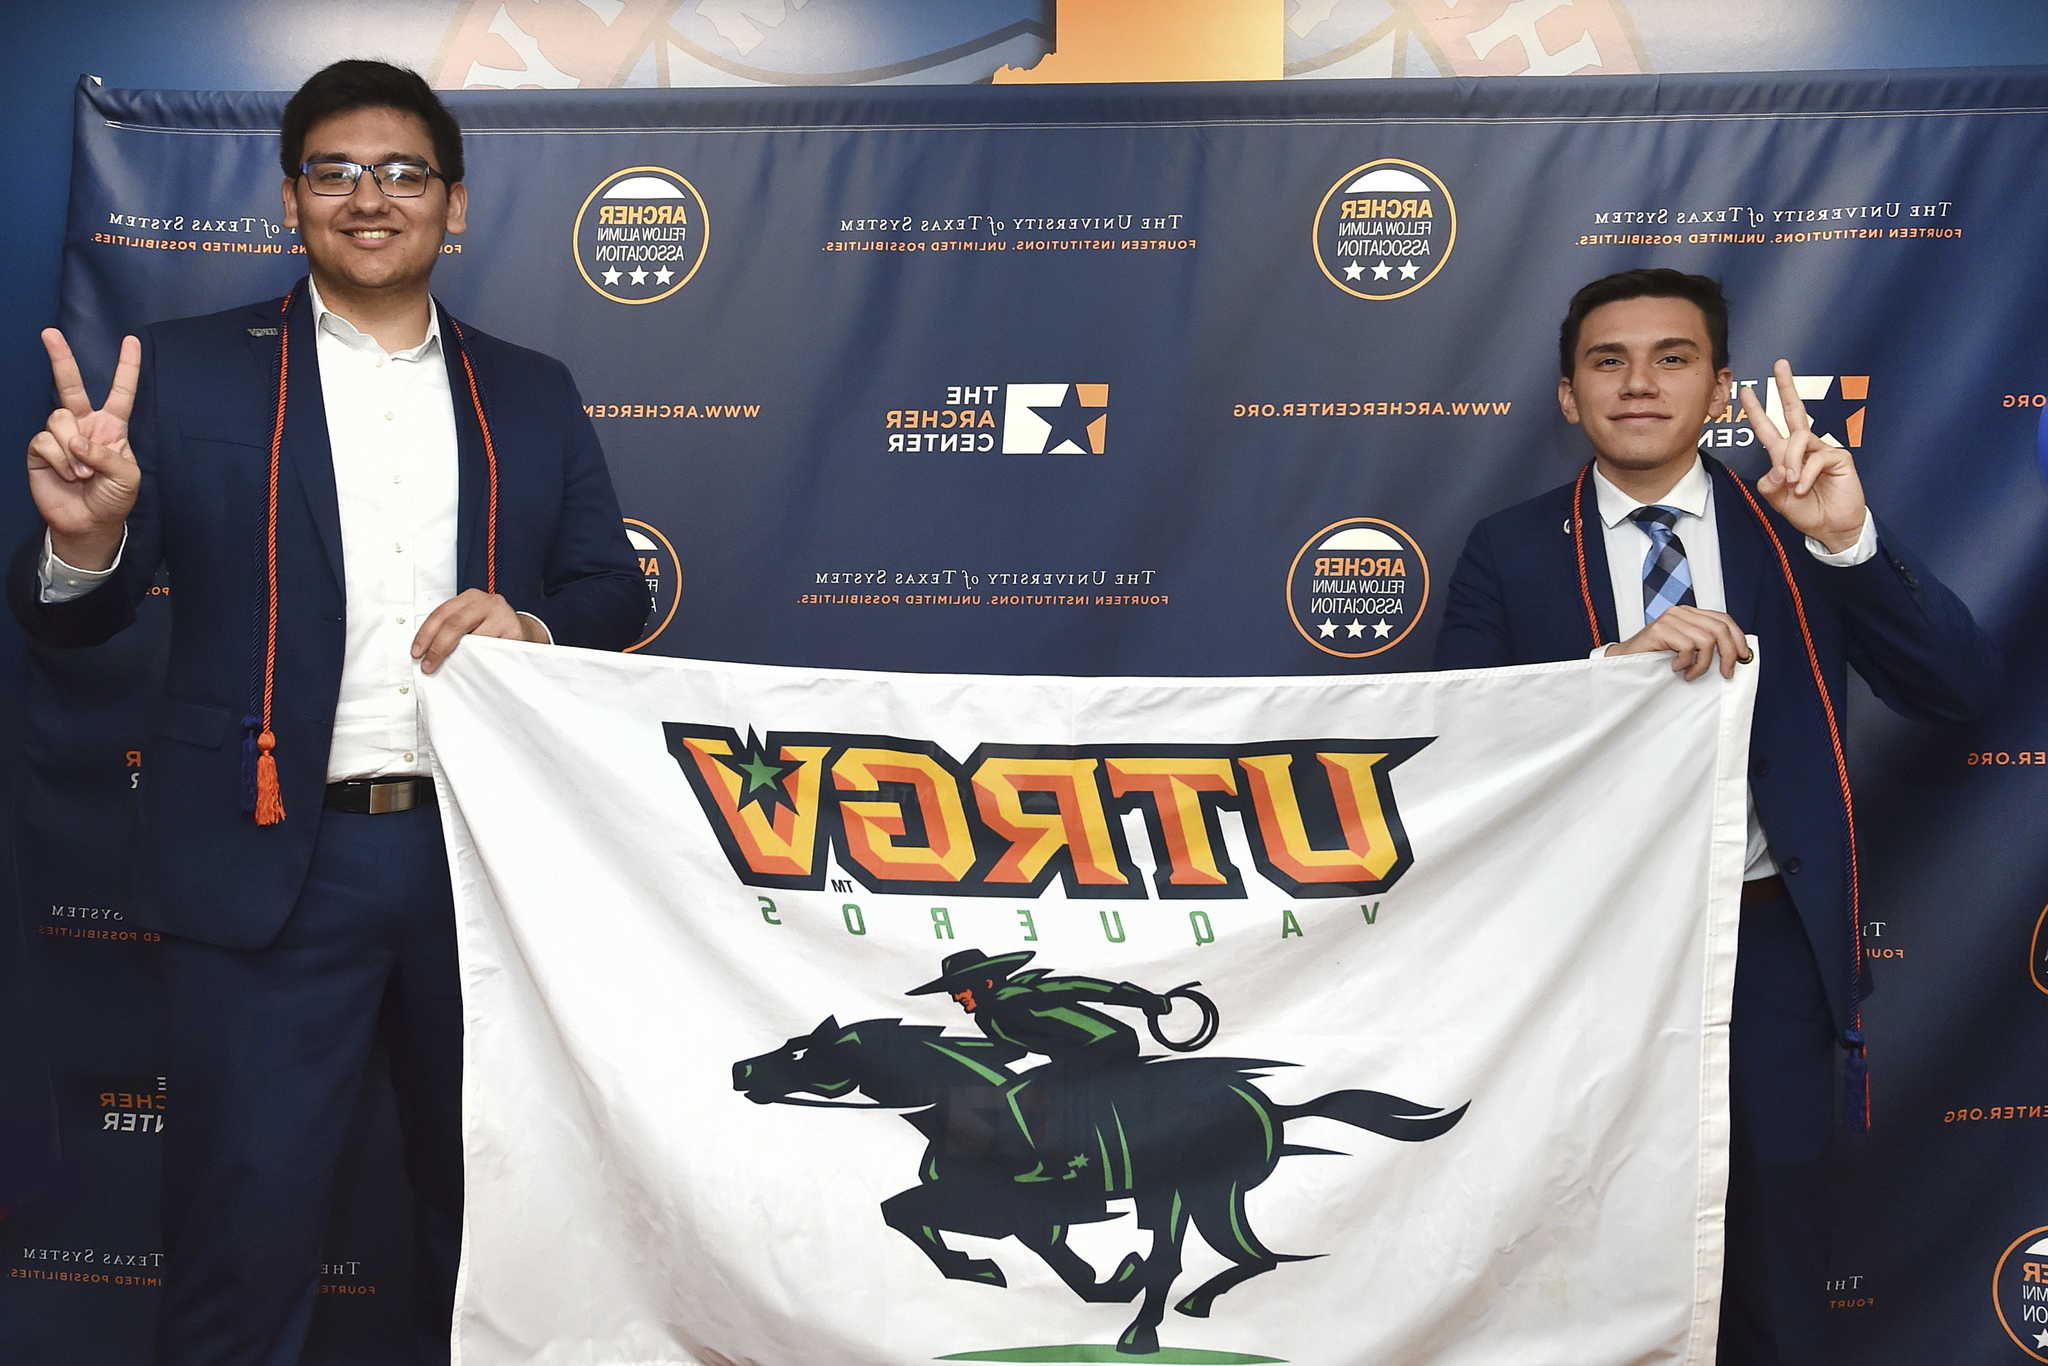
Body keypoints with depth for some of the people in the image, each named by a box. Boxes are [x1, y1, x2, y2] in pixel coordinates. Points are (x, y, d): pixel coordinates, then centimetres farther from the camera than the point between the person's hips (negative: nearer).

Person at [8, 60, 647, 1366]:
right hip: (274, 862, -2)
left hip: (490, 853, 3)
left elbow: (617, 593, 11)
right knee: (248, 1218, 2)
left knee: (486, 1203, 15)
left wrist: (531, 625, -11)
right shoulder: (188, 370, 5)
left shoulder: (534, 397, 12)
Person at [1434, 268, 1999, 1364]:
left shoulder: (1795, 535, 3)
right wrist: (1618, 661, -24)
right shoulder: (1510, 552, 1)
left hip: (1768, 953, 1)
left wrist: (1849, 539, -21)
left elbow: (1961, 690, -6)